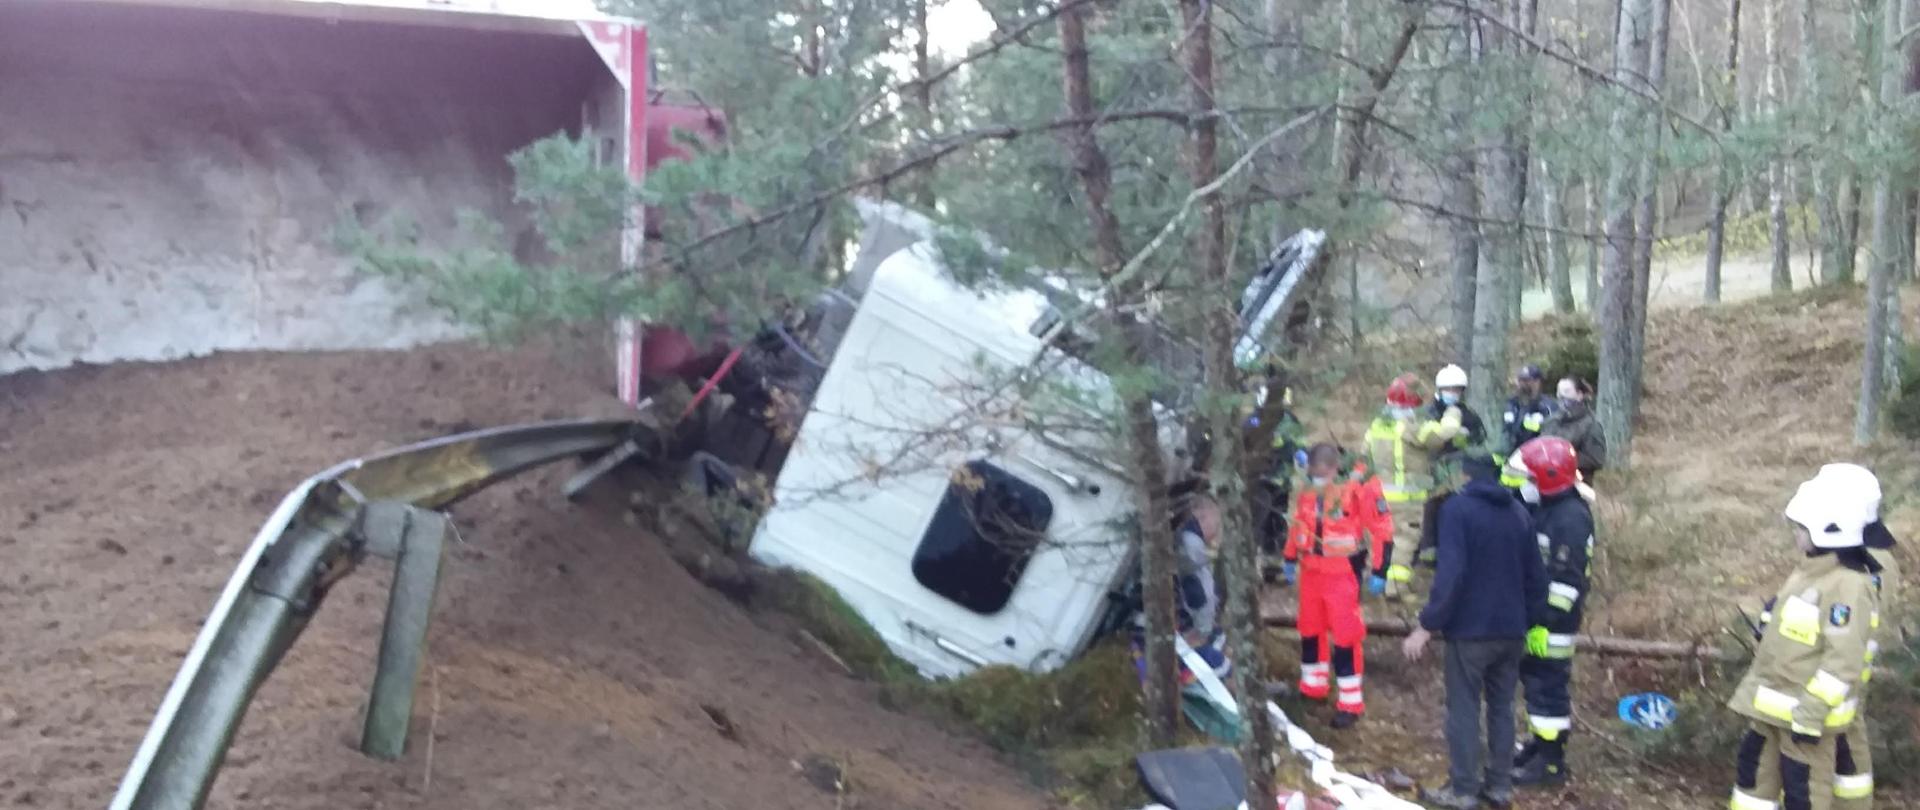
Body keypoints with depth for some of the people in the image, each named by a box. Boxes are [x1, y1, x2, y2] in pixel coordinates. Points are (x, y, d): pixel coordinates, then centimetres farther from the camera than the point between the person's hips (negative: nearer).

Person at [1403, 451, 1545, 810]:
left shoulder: (1457, 508, -11)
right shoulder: (1518, 511, 9)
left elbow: (1450, 573, -20)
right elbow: (1535, 575, 11)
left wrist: (1427, 625, -17)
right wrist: (1531, 621, 20)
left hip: (1470, 629, -6)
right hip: (1511, 630, 6)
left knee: (1463, 709, 2)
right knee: (1501, 707, 14)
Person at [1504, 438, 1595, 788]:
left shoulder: (1571, 517, -21)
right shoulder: (1542, 509, 10)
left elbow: (1565, 581, -24)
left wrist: (1546, 625, -23)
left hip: (1552, 622, -10)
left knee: (1548, 686, -3)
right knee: (1534, 680, 18)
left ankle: (1551, 761, 5)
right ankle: (1541, 742, 32)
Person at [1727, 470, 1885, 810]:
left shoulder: (1848, 584, -23)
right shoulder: (1811, 569, 7)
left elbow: (1843, 660, -26)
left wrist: (1811, 713, -25)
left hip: (1806, 710, -9)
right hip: (1774, 706, 9)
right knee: (1754, 768, 19)